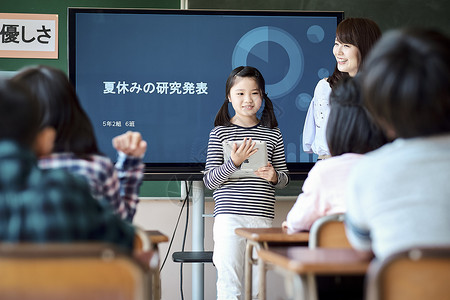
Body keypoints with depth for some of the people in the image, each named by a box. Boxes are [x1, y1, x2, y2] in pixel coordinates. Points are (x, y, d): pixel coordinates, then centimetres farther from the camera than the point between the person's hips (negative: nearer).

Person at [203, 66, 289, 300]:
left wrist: (274, 177, -6)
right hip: (229, 217, -3)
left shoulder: (273, 134, 10)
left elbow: (284, 178, 17)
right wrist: (234, 162, -18)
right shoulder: (220, 133, 2)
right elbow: (210, 181, -2)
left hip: (263, 218, 3)